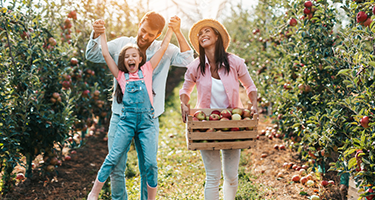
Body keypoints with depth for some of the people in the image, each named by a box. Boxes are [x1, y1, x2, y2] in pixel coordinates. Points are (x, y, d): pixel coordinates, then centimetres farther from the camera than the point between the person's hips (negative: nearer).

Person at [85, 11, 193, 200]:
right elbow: (93, 55, 5)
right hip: (120, 115, 1)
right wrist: (96, 35, -14)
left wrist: (177, 32, -19)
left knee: (148, 169, 6)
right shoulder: (121, 44, 4)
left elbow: (187, 59, -10)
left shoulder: (165, 51, 3)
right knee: (116, 168, 2)